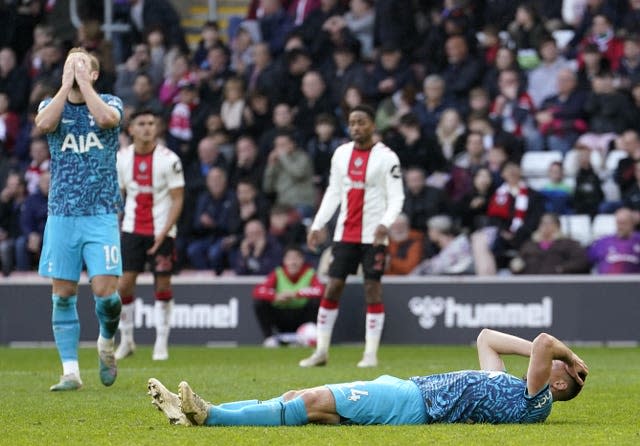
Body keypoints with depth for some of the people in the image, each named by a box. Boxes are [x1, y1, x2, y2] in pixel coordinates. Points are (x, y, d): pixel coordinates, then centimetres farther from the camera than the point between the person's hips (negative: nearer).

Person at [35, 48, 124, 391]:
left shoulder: (110, 103, 4)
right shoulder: (52, 104, 8)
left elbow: (106, 119, -21)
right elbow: (43, 124, -16)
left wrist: (83, 83, -12)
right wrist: (66, 85, -13)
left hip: (101, 215, -2)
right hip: (61, 215, 2)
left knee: (105, 291, -11)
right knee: (63, 295, 0)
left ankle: (107, 342, 19)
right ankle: (70, 371, 6)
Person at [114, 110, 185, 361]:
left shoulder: (168, 159, -9)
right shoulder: (122, 158, 2)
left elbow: (177, 199, -8)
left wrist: (164, 232, -17)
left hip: (161, 232, -2)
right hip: (132, 230, 2)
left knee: (163, 286, -1)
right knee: (123, 285, -5)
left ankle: (161, 342, 8)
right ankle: (126, 340, 10)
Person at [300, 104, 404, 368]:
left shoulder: (386, 157, -6)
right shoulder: (341, 153, 10)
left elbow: (396, 197, -9)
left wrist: (385, 223, -26)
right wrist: (317, 225, 9)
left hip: (373, 235, -4)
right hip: (345, 234, 4)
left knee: (373, 290, -4)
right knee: (332, 288, 2)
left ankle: (371, 353, 1)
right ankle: (321, 351, 8)